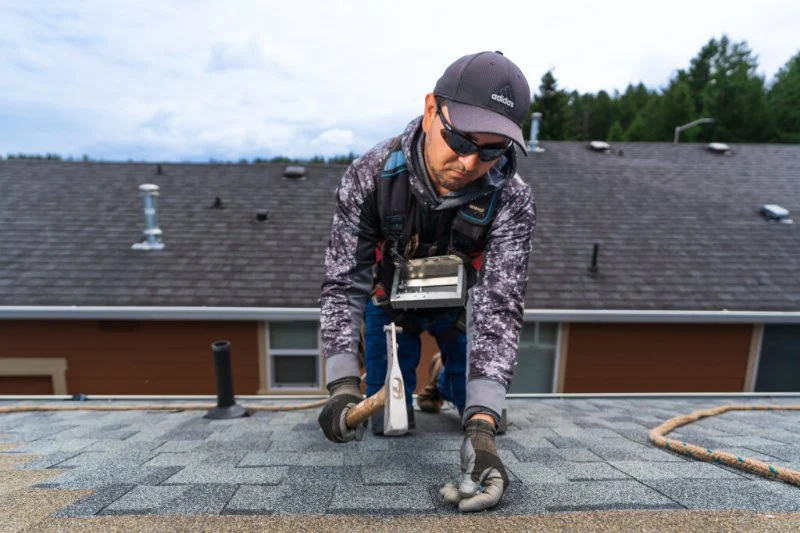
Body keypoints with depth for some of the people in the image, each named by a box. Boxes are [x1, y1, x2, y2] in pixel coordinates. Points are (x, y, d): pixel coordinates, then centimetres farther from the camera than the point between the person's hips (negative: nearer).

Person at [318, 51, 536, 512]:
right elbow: (344, 284, -27)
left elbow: (498, 307, -35)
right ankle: (404, 384, 38)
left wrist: (481, 430, -45)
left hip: (461, 305, 1)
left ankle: (446, 383, 39)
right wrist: (343, 385, -38)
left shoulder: (513, 202, -31)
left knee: (485, 414, 5)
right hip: (390, 301, 0)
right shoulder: (371, 176, -30)